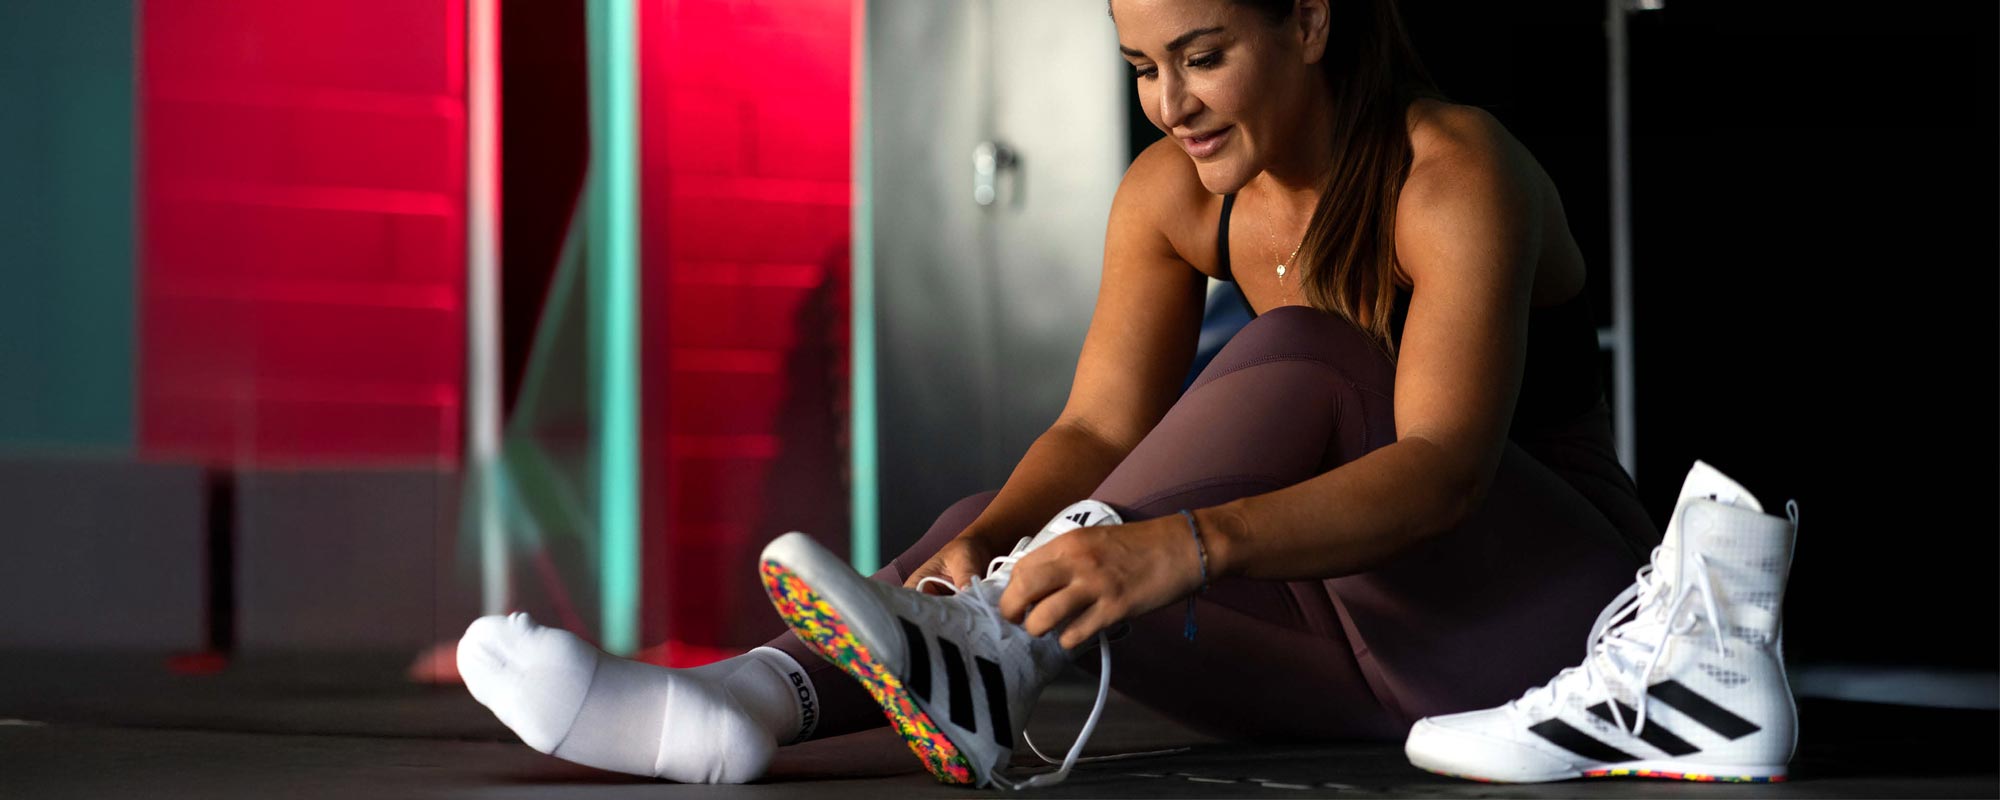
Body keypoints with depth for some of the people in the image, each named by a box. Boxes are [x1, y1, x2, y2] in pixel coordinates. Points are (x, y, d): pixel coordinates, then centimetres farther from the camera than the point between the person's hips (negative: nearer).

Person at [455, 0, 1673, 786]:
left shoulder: (1453, 174, -20)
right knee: (1008, 530, -13)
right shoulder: (1173, 193, 0)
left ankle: (986, 655, -42)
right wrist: (988, 543, -30)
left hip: (1547, 609, -6)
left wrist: (1184, 544, -49)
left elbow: (1444, 464, -34)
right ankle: (745, 703, -38)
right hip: (1361, 633, 6)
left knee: (1302, 359, -30)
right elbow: (1101, 429, -7)